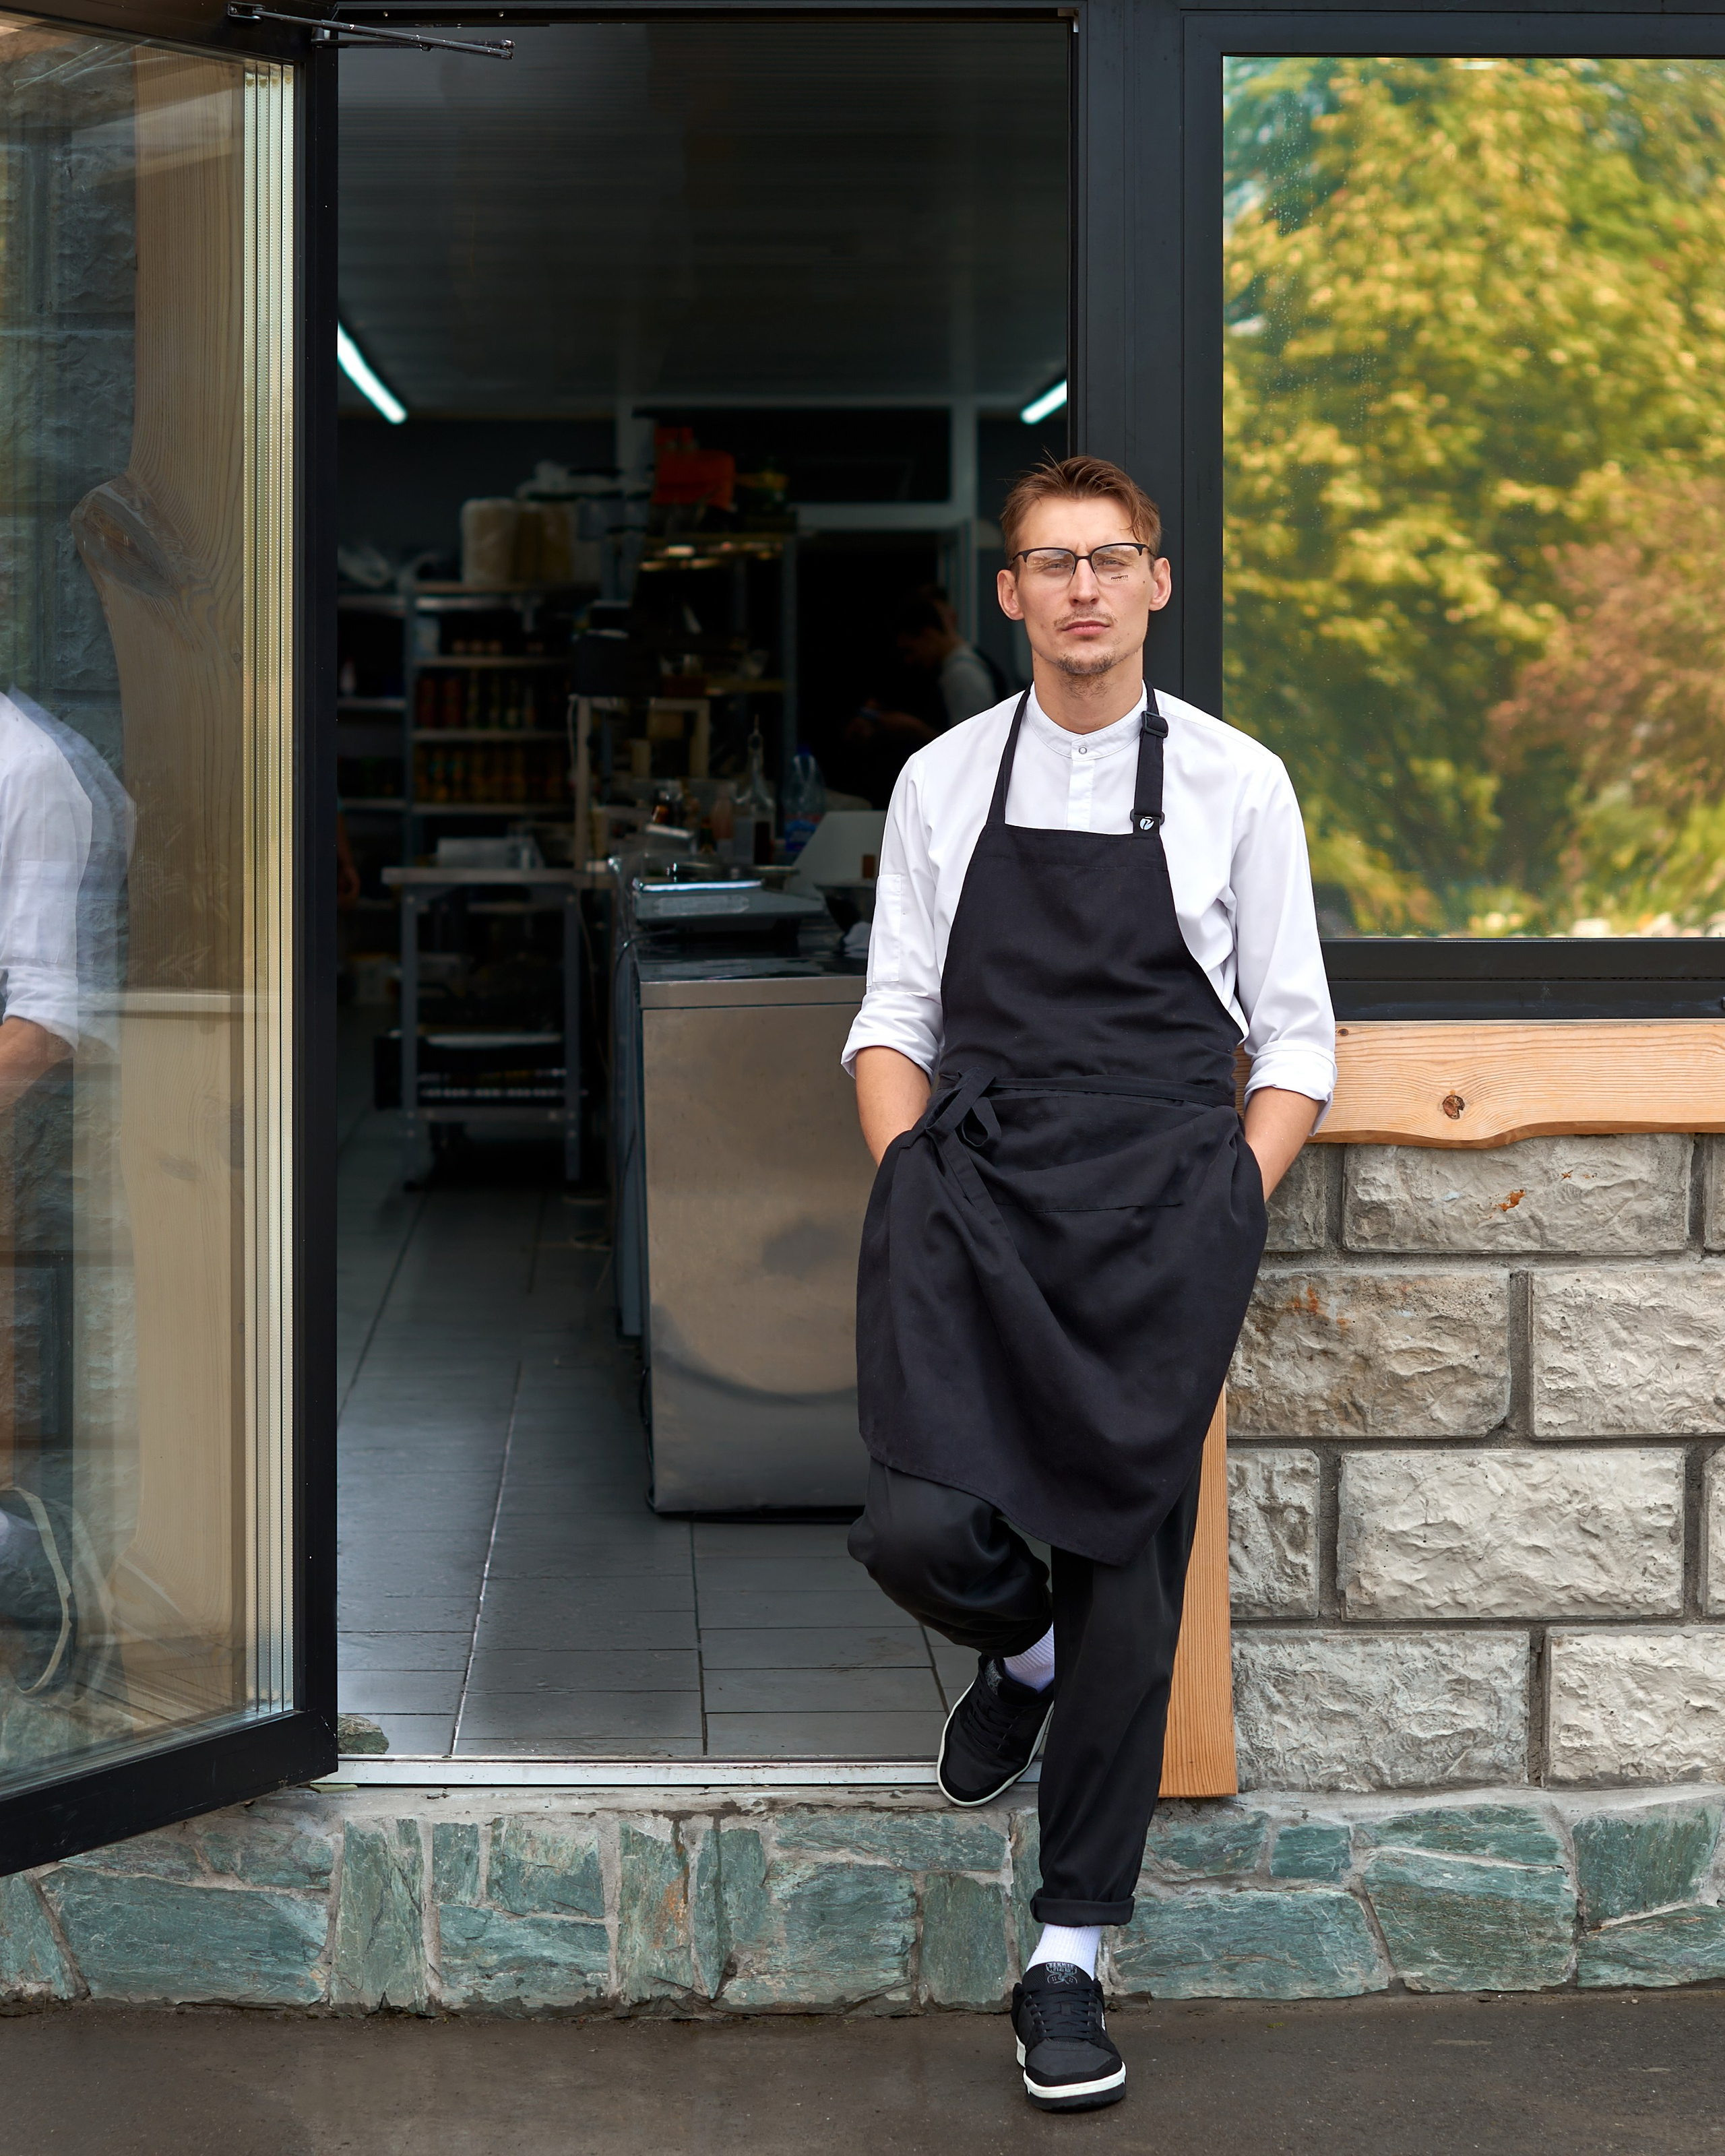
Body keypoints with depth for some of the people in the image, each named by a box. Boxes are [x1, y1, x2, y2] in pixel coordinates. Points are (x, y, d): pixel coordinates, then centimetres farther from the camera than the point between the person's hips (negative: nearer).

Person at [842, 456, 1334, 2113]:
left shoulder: (1236, 784, 7)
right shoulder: (943, 783, 12)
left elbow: (1294, 1042, 8)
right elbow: (893, 1018, 13)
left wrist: (1225, 1214, -4)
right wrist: (912, 1186, -2)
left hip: (1163, 1193, -1)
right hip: (973, 1179, 1)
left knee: (1129, 1558, -3)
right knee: (922, 1527, -18)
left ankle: (1069, 1956, 10)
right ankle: (1021, 1654, 21)